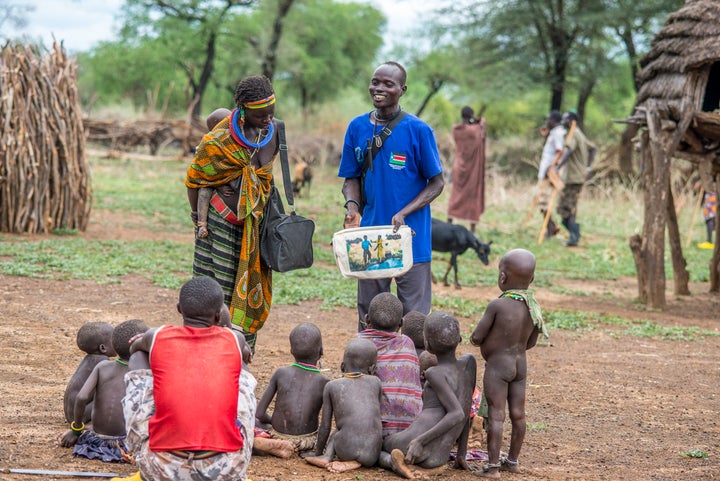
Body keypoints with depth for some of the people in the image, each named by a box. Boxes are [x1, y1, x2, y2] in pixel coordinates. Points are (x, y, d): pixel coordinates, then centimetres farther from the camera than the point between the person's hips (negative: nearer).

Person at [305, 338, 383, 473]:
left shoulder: (331, 386, 12)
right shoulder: (376, 382, 15)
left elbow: (325, 426, 12)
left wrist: (318, 452, 26)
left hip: (346, 449, 0)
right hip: (372, 453, 0)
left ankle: (327, 457, 6)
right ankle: (354, 463, 3)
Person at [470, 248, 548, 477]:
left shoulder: (497, 305, -19)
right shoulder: (534, 307, -1)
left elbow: (476, 338, -15)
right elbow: (530, 343, 9)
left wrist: (475, 338, 7)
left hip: (497, 366, -6)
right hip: (520, 364, 6)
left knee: (496, 416, -4)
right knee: (518, 414, 12)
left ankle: (493, 465, -3)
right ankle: (513, 460, 24)